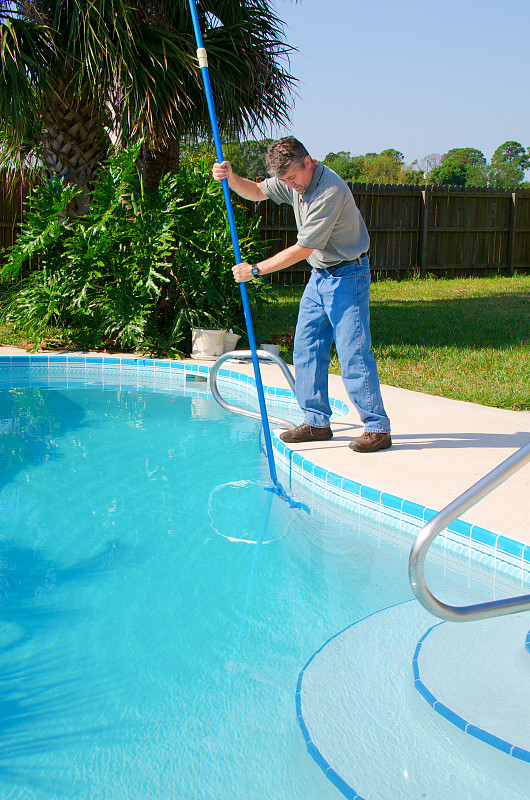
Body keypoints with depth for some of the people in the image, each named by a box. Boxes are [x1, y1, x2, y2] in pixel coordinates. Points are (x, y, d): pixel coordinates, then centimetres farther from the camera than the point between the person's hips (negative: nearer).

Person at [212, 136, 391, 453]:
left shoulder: (330, 191, -26)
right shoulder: (294, 180, 1)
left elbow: (303, 249, -24)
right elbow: (257, 191, 18)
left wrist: (256, 269, -18)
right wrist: (231, 178, -4)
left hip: (348, 276, -9)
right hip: (320, 275, 9)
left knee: (353, 353, -10)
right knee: (306, 349, 8)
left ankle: (378, 428, -2)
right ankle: (317, 422, 16)